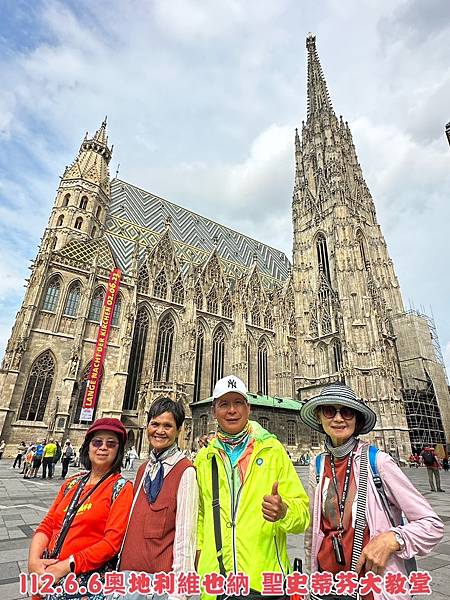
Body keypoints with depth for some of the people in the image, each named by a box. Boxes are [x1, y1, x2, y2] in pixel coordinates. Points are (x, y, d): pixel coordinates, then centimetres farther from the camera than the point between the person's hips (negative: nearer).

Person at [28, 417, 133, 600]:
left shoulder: (121, 488, -12)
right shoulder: (72, 482, 5)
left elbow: (112, 541, -18)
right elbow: (47, 525, 6)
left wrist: (65, 567, -18)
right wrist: (34, 560, -10)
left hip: (85, 581, -5)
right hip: (47, 576, 5)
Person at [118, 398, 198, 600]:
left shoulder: (185, 471, -16)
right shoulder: (143, 469, 6)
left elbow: (185, 533, -16)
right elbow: (134, 522, 12)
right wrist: (123, 563, 9)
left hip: (161, 571, -6)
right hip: (129, 568, 6)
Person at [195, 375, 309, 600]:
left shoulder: (272, 449, -4)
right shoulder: (203, 458, 4)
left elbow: (302, 511, -5)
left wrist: (283, 512, -24)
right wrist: (199, 549, 6)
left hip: (264, 579, -2)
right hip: (215, 578, 2)